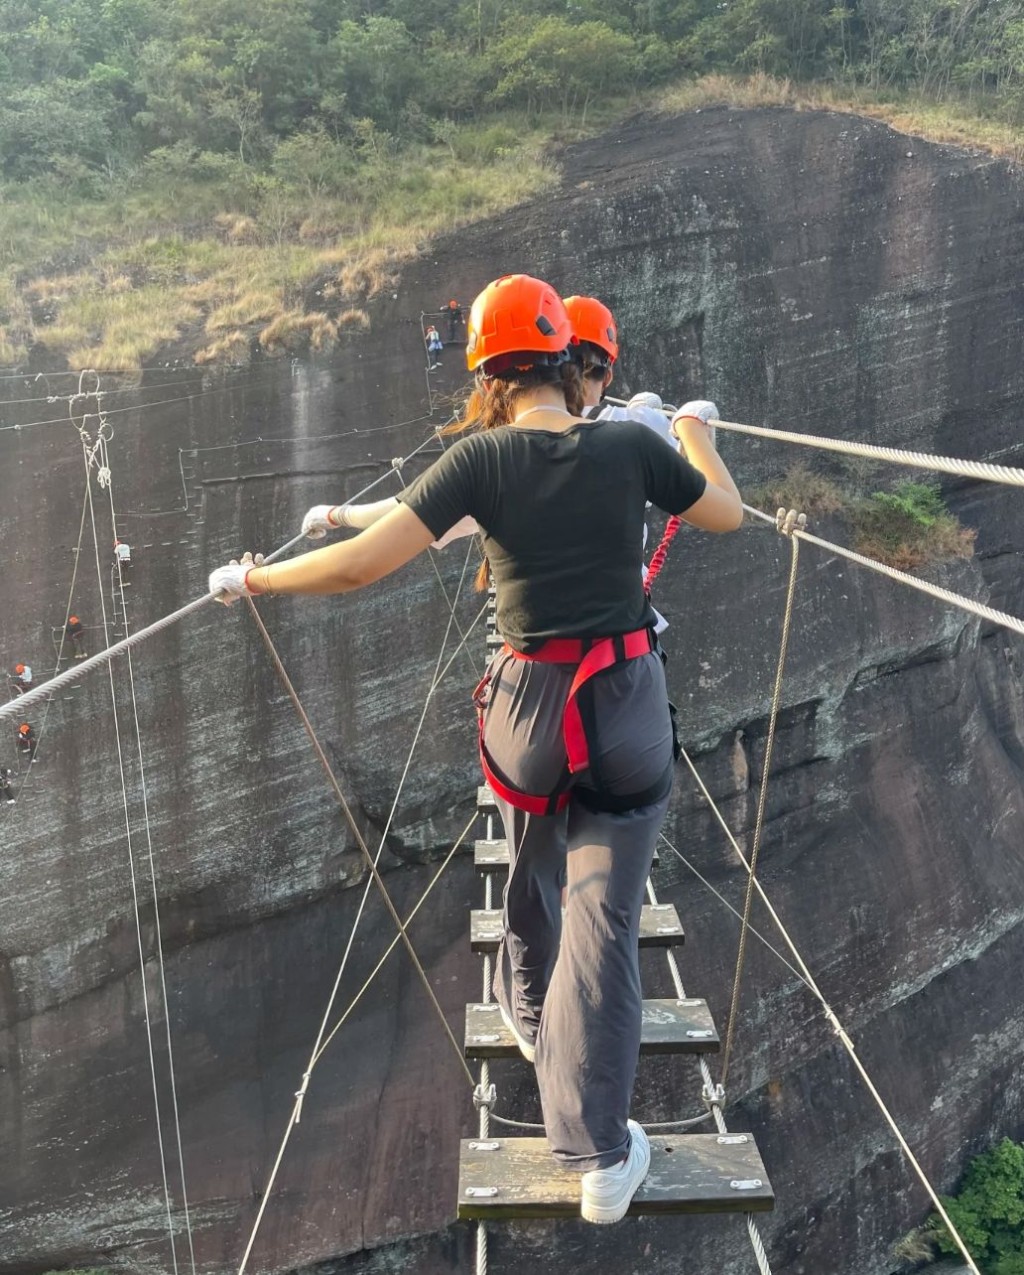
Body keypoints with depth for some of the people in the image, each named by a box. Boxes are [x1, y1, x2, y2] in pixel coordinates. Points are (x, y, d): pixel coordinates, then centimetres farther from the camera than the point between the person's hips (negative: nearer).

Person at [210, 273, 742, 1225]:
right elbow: (728, 514, 12)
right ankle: (600, 1157, 7)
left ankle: (530, 1013, 56)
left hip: (530, 707, 0)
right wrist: (696, 432, 30)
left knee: (533, 878, 28)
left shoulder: (483, 456, -10)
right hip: (628, 706, 0)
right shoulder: (633, 445, -6)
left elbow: (362, 563, -16)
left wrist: (254, 579, -1)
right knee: (602, 914, 3)